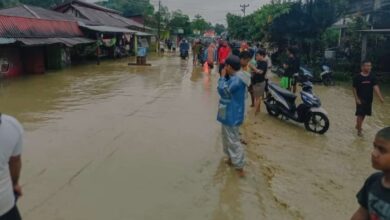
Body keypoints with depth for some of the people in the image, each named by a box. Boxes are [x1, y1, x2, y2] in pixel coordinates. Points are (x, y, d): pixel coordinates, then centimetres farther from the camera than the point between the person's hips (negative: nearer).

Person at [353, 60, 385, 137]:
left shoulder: (372, 77, -3)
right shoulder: (357, 77, -12)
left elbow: (376, 87, -12)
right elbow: (354, 89, -7)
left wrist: (380, 97, -23)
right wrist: (357, 99, -13)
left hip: (369, 99, 4)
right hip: (360, 99, -4)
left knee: (364, 114, 16)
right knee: (360, 114, -4)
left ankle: (358, 125, 38)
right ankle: (359, 130, 7)